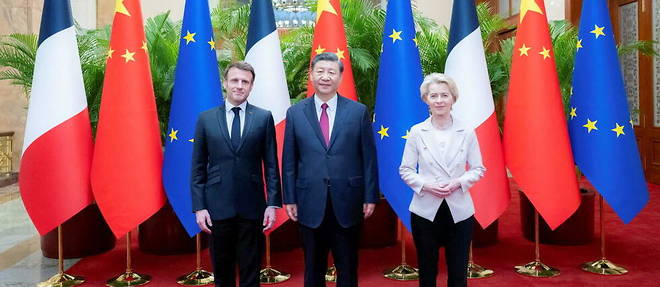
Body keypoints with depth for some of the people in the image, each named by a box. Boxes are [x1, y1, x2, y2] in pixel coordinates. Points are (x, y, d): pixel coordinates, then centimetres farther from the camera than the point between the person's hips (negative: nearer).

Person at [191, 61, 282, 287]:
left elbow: (271, 165, 2)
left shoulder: (264, 118, 2)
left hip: (252, 207, -1)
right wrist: (199, 207, -2)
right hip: (218, 207, 1)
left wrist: (272, 203, -4)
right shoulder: (206, 119, 4)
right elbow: (198, 168, 5)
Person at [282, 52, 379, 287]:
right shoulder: (295, 113, 3)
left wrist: (370, 197, -2)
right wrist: (289, 199, 1)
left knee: (347, 268, 12)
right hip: (310, 204, 1)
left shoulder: (359, 111, 1)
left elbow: (368, 158, 1)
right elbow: (289, 161, 5)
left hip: (347, 203, 0)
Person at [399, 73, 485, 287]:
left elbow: (478, 169, 4)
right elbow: (405, 170, 1)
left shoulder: (467, 132, 0)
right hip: (425, 211, 0)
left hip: (459, 211, 1)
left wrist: (458, 182, -14)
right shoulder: (417, 132, -2)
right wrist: (426, 185, -16)